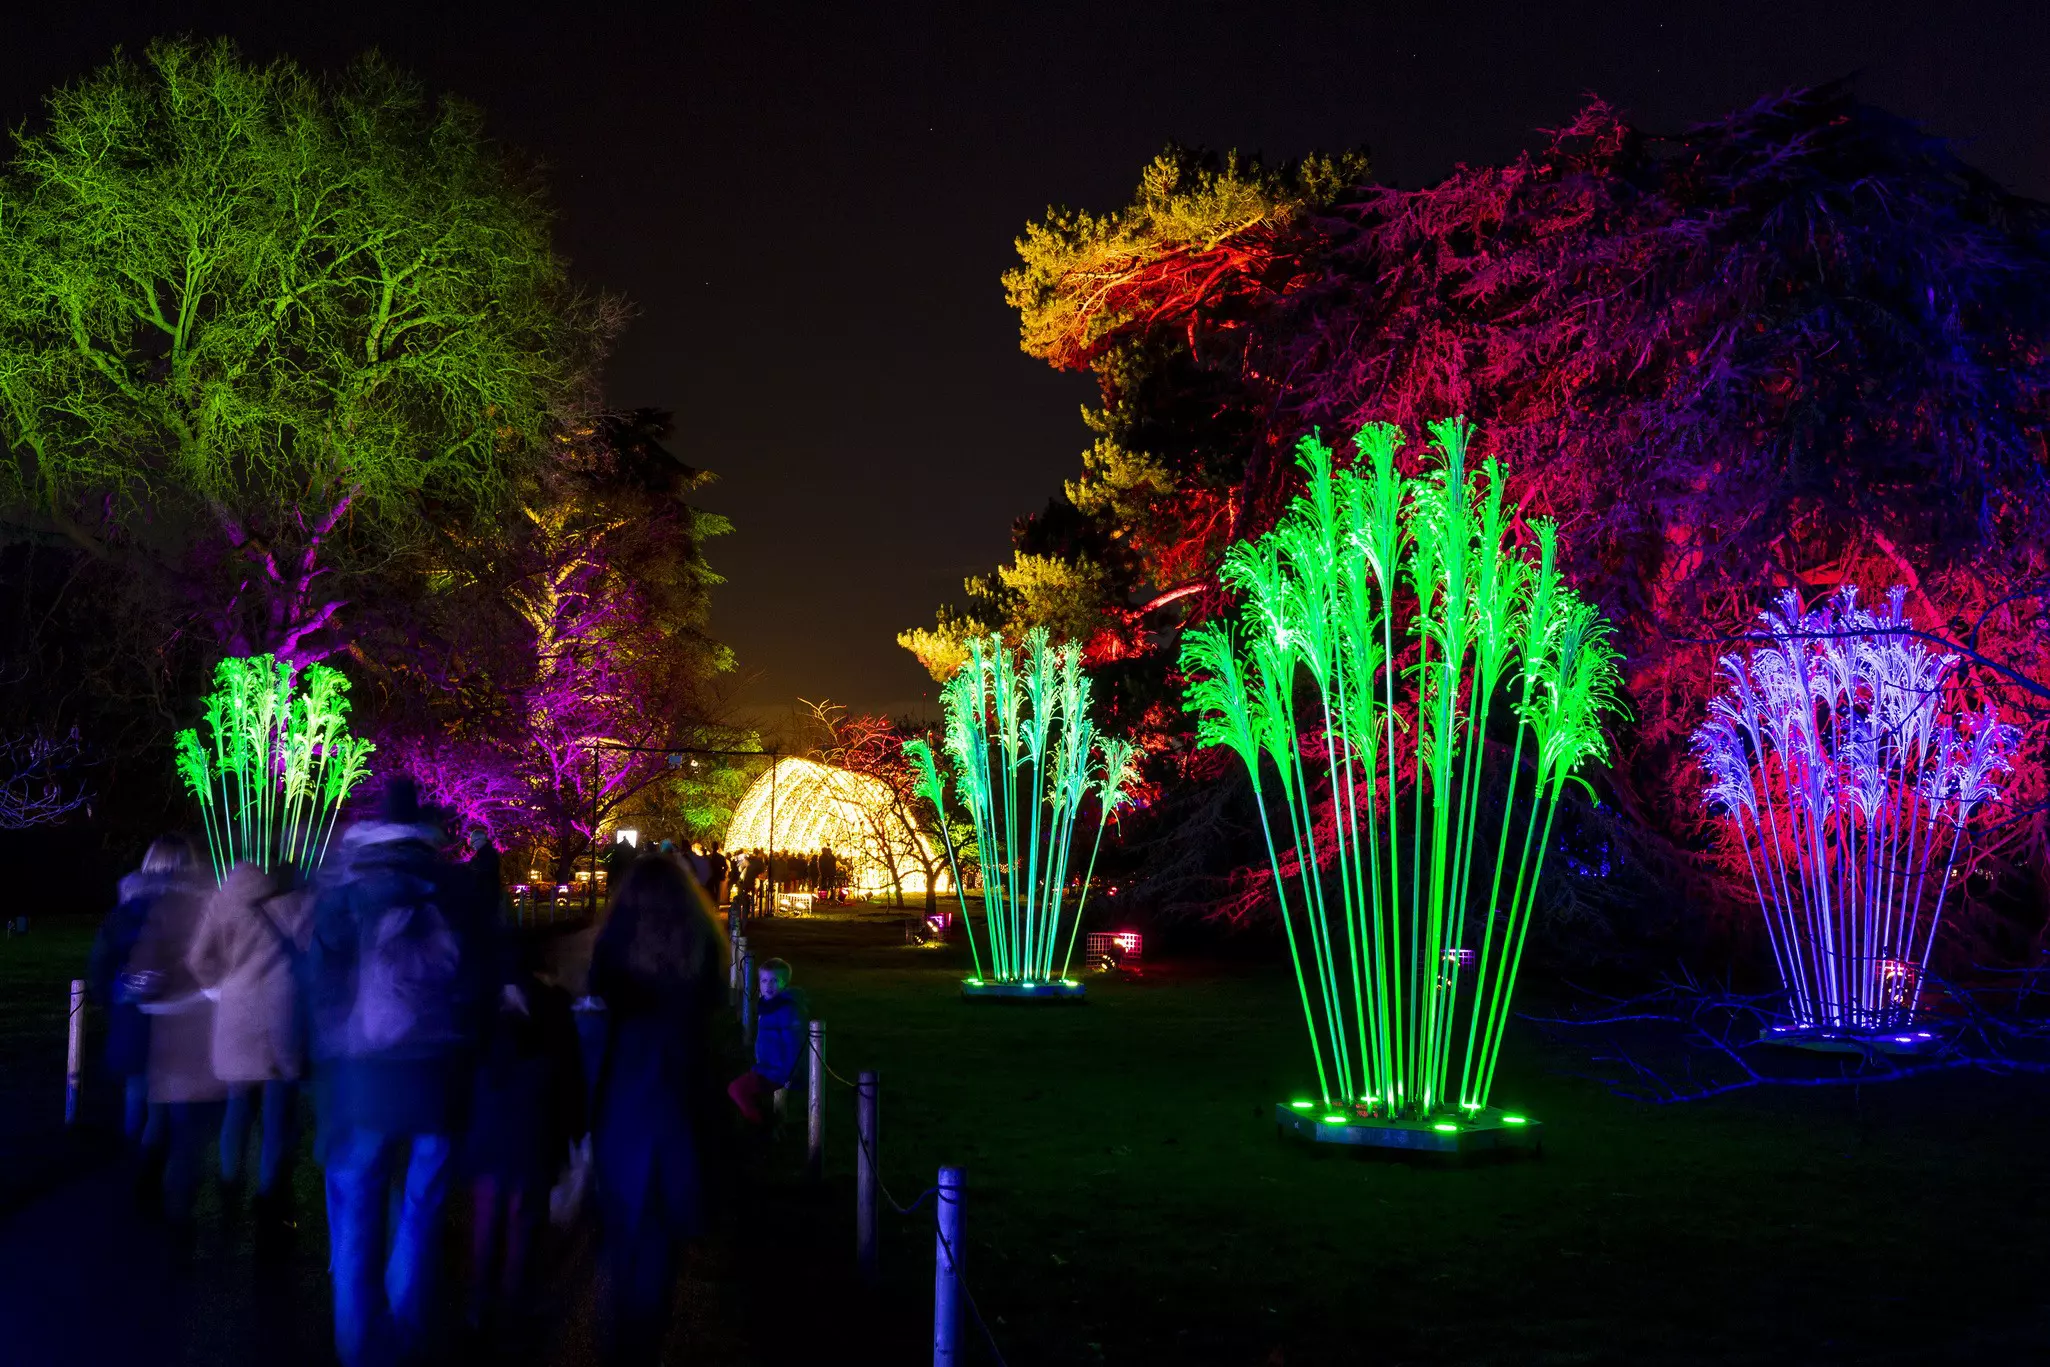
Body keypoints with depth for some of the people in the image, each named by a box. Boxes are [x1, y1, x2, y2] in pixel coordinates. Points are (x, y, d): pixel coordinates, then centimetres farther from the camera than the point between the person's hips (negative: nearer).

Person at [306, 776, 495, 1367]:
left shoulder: (342, 881, 0)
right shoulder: (454, 884, 3)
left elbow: (320, 979, -1)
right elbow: (480, 976, 5)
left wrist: (328, 1052, 8)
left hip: (360, 1072, -1)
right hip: (438, 1069, 1)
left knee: (356, 1218, 9)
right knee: (420, 1212, 13)